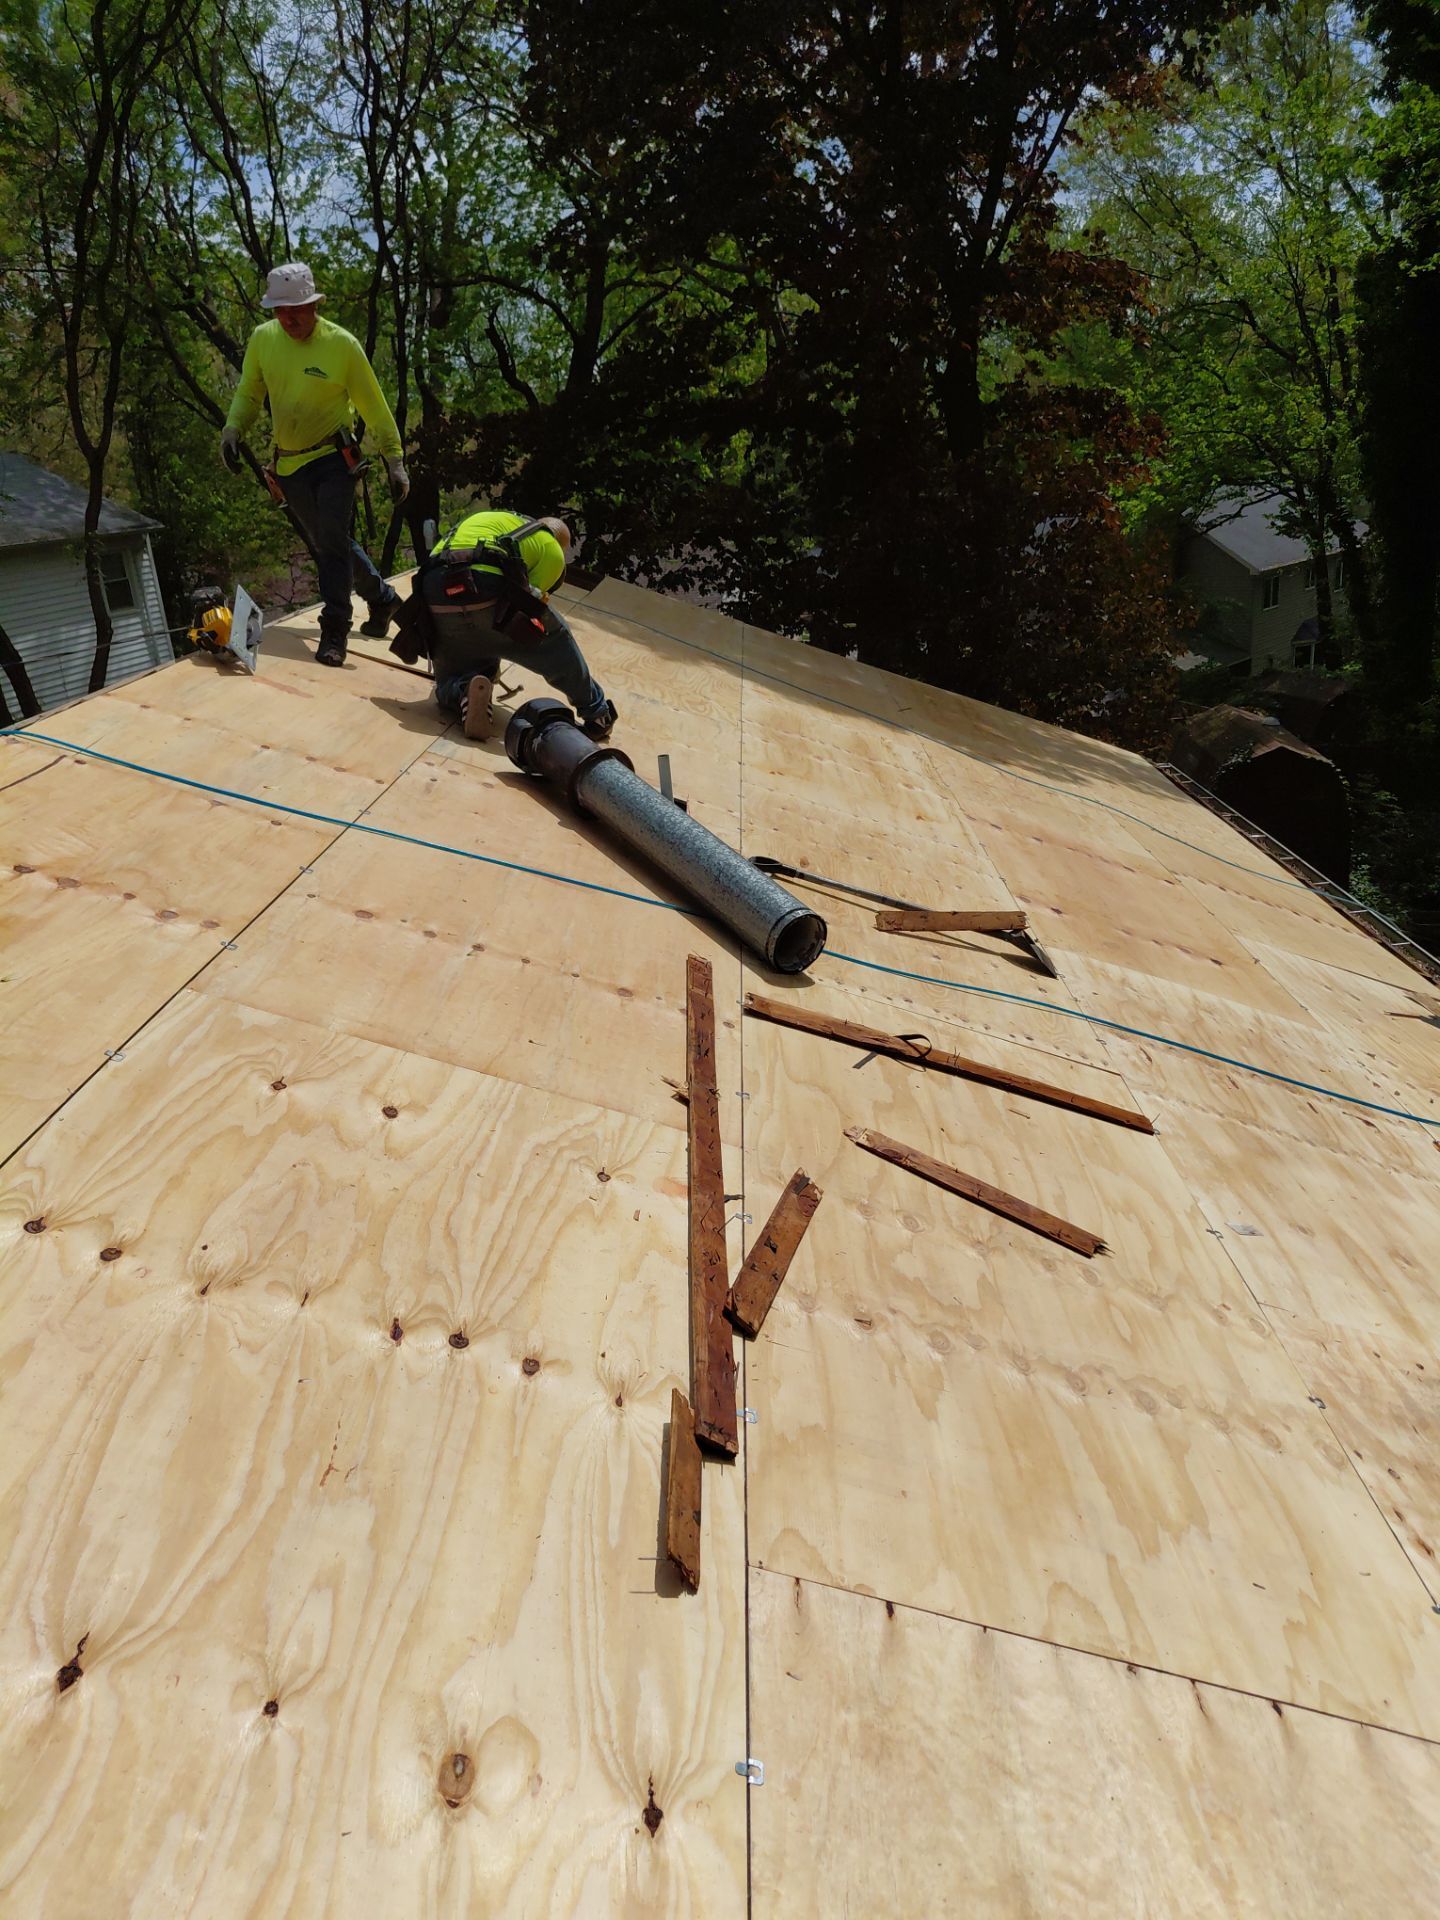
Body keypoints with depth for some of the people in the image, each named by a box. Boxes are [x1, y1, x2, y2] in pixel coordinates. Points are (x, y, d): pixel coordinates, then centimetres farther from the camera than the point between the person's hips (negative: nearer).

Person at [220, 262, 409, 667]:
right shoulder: (262, 339, -1)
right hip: (289, 465, 5)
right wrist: (232, 429, -9)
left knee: (332, 541, -14)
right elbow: (248, 394, 9)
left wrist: (395, 461, -7)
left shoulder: (342, 344, -12)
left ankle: (334, 633, -8)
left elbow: (374, 408, -5)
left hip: (334, 459, -5)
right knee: (327, 542, 13)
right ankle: (383, 599, 32)